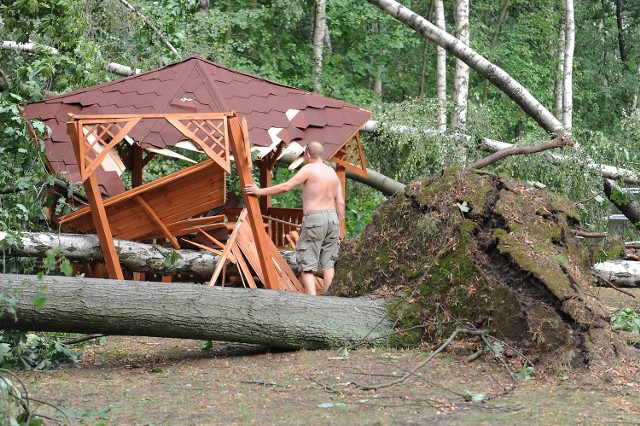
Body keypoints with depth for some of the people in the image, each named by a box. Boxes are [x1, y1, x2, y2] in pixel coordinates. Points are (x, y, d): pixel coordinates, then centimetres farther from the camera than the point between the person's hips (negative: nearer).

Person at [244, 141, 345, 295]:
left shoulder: (309, 169, -4)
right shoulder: (333, 173, 15)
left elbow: (286, 187, -11)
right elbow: (340, 203, 11)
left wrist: (260, 191, -5)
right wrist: (339, 226, 18)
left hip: (314, 218, -6)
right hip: (332, 217, 6)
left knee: (306, 265, -2)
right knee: (328, 263, 11)